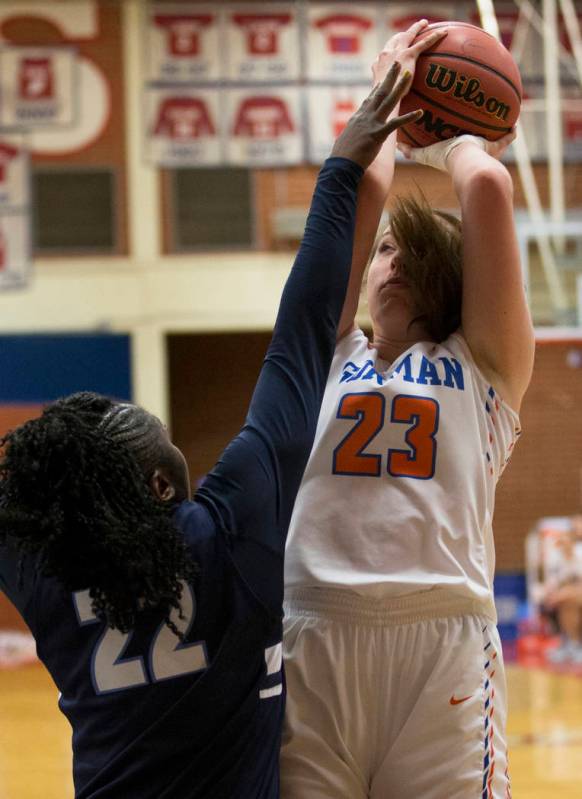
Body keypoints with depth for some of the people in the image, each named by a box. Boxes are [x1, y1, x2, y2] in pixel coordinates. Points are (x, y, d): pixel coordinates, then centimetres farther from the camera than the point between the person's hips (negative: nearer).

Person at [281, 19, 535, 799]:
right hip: (311, 639, 2)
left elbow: (489, 188, 6)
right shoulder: (332, 354, 19)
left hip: (444, 640, -2)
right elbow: (364, 186, 12)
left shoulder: (485, 365, 14)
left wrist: (447, 133, 25)